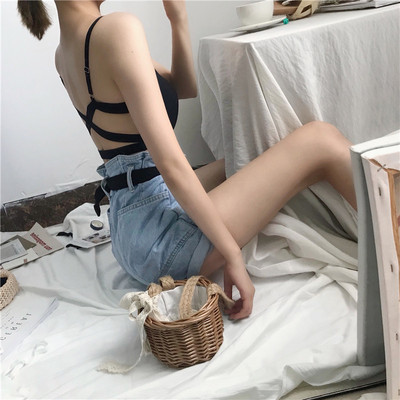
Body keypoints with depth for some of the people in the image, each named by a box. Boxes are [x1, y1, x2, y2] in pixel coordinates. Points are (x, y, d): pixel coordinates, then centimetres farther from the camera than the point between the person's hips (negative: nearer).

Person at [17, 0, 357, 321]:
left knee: (249, 158, 25)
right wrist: (231, 254, -16)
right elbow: (170, 162, -23)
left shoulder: (65, 50, 12)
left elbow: (184, 87, 15)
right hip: (161, 237, -10)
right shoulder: (117, 29, -17)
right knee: (321, 141, -5)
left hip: (128, 230, 10)